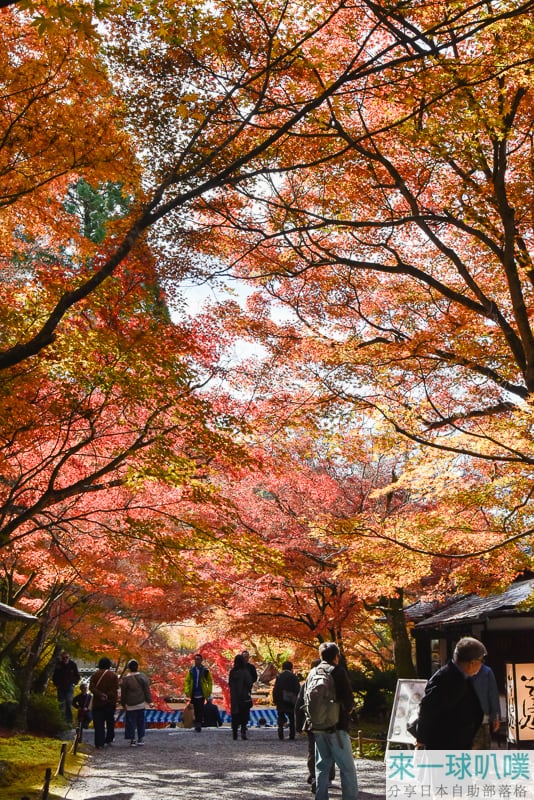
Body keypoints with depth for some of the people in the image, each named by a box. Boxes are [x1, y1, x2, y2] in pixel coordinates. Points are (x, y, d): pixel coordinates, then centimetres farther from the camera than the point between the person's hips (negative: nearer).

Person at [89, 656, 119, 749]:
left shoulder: (95, 675, 1)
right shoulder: (113, 675, -2)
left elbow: (91, 687, -9)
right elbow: (115, 689, -7)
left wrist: (100, 695, -15)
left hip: (98, 703, 0)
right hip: (110, 703, 1)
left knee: (98, 724, -1)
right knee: (110, 722, 18)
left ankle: (99, 744, -7)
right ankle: (109, 740, 24)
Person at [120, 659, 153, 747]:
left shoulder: (125, 679, -8)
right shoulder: (143, 677, -4)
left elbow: (123, 693, -1)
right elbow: (147, 690, -1)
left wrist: (123, 704, 10)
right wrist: (149, 701, 6)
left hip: (130, 704, -2)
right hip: (141, 703, 2)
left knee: (131, 722, 5)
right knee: (141, 721, 14)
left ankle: (132, 740, 3)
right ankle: (141, 738, 16)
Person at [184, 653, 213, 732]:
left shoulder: (205, 670, -2)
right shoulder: (191, 670, 5)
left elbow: (210, 681, 3)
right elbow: (187, 681, 7)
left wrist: (209, 691, -4)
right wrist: (187, 690, -4)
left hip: (201, 694, -3)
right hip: (193, 694, 3)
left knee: (200, 710, -10)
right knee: (196, 710, 11)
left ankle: (198, 724, -11)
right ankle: (197, 724, 22)